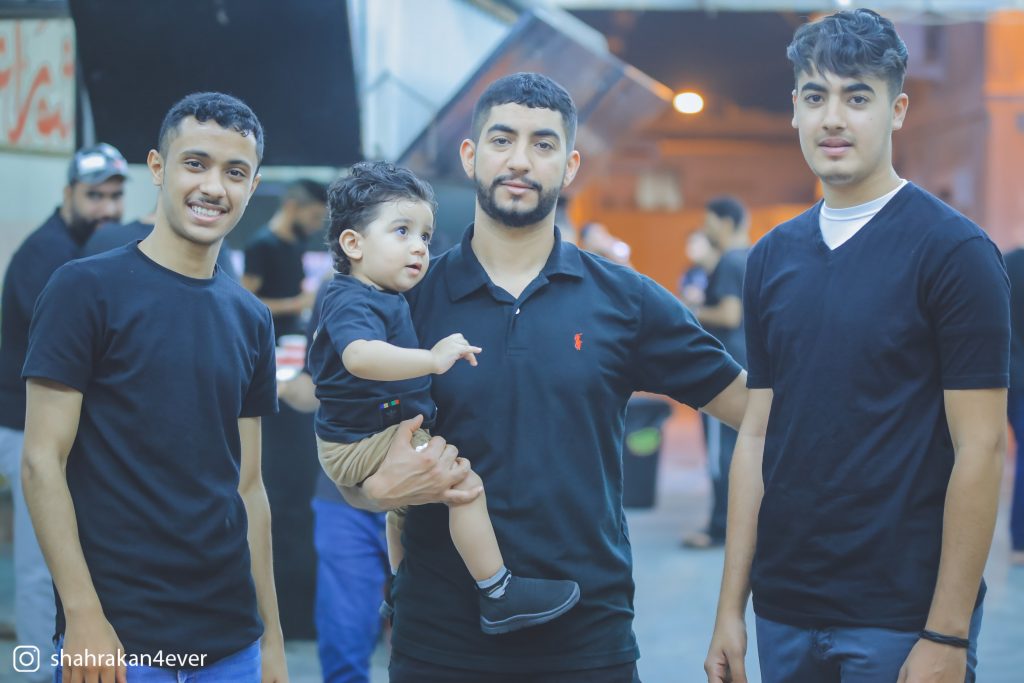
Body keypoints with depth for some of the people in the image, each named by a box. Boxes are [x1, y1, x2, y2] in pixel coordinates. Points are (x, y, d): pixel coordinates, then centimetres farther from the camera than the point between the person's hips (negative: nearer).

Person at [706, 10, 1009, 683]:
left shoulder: (954, 251, -8)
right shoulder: (773, 257, 7)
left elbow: (981, 448, -11)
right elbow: (758, 433, 9)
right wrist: (731, 608, 5)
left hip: (901, 619, -5)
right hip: (785, 614, 5)